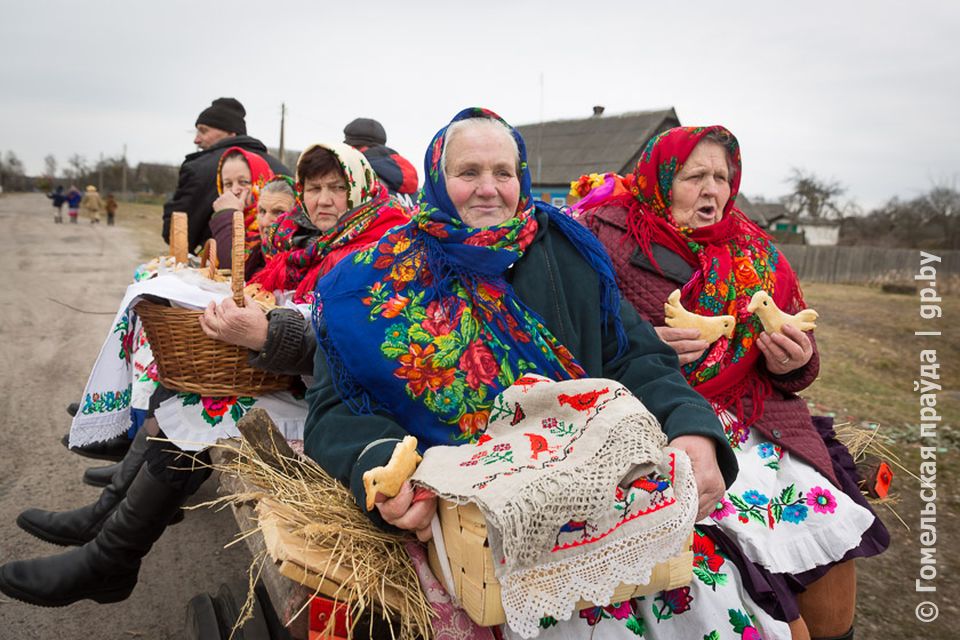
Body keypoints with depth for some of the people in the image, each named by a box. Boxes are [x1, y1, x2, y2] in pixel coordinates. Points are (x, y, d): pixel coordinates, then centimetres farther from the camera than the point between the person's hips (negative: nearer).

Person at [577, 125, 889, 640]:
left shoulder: (752, 251, 13)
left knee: (835, 521, -6)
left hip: (755, 418, 5)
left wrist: (793, 362, -4)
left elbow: (796, 368, 17)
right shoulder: (609, 236, -2)